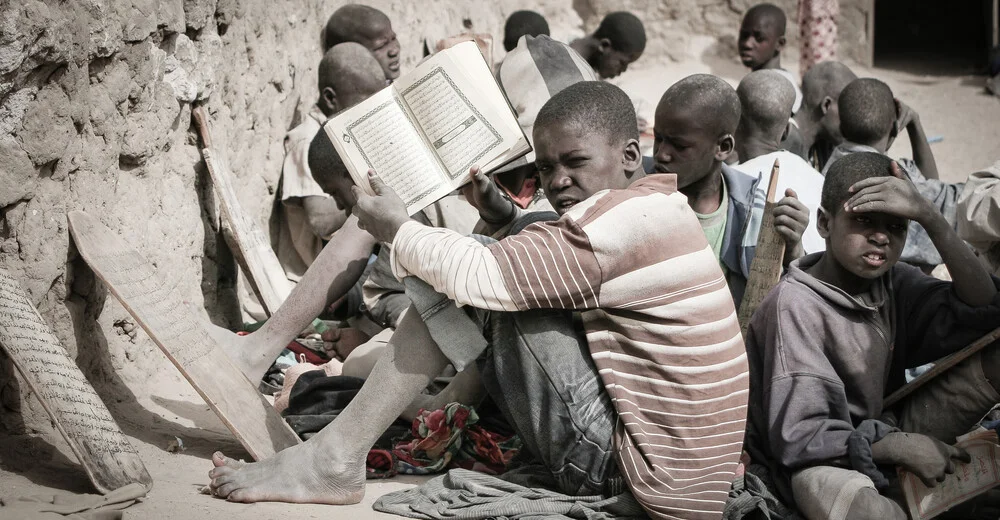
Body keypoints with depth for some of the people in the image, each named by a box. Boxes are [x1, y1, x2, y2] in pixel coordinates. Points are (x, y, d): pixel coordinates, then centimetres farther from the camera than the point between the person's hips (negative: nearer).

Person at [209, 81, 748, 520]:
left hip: (636, 466, -10)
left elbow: (481, 275, -22)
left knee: (477, 281, -11)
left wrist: (396, 230, -6)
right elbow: (540, 253, 22)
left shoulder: (623, 217, -17)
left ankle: (334, 460, -10)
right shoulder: (659, 208, 16)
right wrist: (504, 216, 4)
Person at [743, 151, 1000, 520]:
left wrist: (931, 218, -21)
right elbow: (798, 437, -22)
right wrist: (901, 447, -20)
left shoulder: (897, 283, 0)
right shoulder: (795, 305, -19)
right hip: (823, 460, -7)